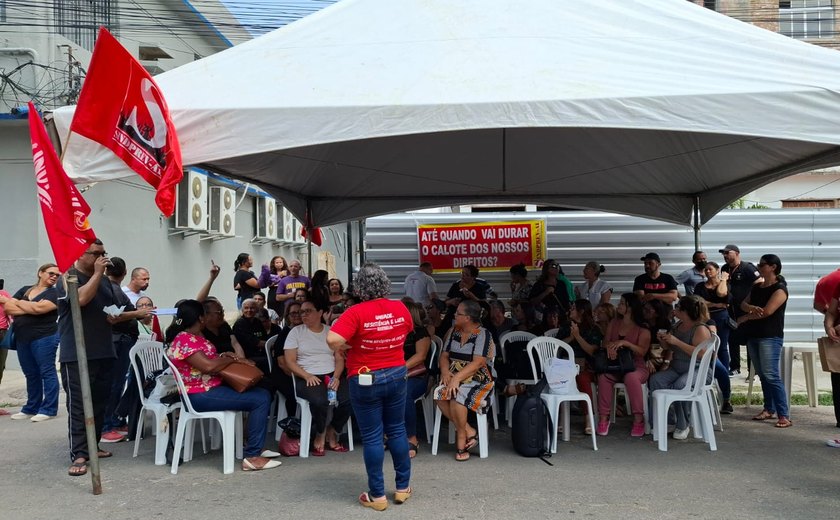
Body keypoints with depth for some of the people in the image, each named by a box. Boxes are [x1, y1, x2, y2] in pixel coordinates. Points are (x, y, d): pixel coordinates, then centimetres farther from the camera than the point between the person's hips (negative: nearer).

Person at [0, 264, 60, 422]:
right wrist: (30, 308, -9)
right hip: (22, 339, 6)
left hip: (44, 338, -6)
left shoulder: (55, 293, -1)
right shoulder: (24, 290, 15)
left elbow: (39, 308, -17)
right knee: (31, 374, 12)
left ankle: (48, 409, -2)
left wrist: (17, 303, 0)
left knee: (47, 372, -4)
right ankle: (31, 408, 20)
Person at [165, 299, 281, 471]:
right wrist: (232, 358, -9)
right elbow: (208, 366, -25)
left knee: (263, 394, 7)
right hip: (201, 395, -11)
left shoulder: (193, 337, 15)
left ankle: (255, 447, 11)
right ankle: (252, 457, -16)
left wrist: (225, 356, 2)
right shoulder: (185, 340, -17)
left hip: (210, 388, 11)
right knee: (260, 399, -18)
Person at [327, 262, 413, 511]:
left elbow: (332, 340, -30)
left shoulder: (356, 312, -19)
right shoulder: (400, 308, -3)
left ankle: (377, 495, 12)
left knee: (372, 437, 5)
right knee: (397, 431, 15)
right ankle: (403, 487, 24)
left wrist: (347, 347, -11)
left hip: (366, 381, -4)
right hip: (396, 376, 4)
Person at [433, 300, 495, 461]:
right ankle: (470, 432, -16)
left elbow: (478, 363, -17)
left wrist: (457, 378, -25)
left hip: (476, 380, -5)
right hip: (453, 377, 5)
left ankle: (461, 437, -13)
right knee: (440, 395, -26)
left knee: (457, 397, -34)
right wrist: (445, 371, -9)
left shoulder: (483, 335, -7)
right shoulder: (453, 332, 13)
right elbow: (444, 356, 12)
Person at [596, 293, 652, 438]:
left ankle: (638, 420, -28)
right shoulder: (614, 323, 15)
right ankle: (603, 418, -25)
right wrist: (610, 346, -15)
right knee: (603, 376, -30)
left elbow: (642, 351, -11)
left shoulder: (642, 329, 0)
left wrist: (625, 343, -25)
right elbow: (605, 342, 10)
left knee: (631, 377, -38)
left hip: (636, 366, -3)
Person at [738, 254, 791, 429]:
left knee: (771, 375, -14)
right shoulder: (756, 287, 14)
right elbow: (743, 304, 8)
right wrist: (752, 308, -16)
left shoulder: (779, 289, -8)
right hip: (753, 335, 8)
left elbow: (767, 311, -18)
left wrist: (745, 318, -5)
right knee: (762, 375, 11)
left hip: (771, 337, -8)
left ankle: (784, 415, -13)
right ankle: (769, 409, 19)